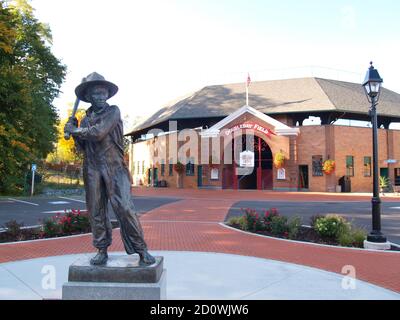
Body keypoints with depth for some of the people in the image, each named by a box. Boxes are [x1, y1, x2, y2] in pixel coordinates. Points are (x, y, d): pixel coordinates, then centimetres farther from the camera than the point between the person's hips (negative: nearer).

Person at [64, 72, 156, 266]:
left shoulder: (113, 111, 2)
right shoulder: (85, 119, 16)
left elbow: (98, 133, -13)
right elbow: (81, 148, 15)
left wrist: (74, 130, 0)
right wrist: (75, 131, 0)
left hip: (114, 167, -4)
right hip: (92, 169, 5)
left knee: (125, 208, -12)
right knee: (96, 211, 5)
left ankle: (141, 250, -4)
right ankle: (102, 250, 17)